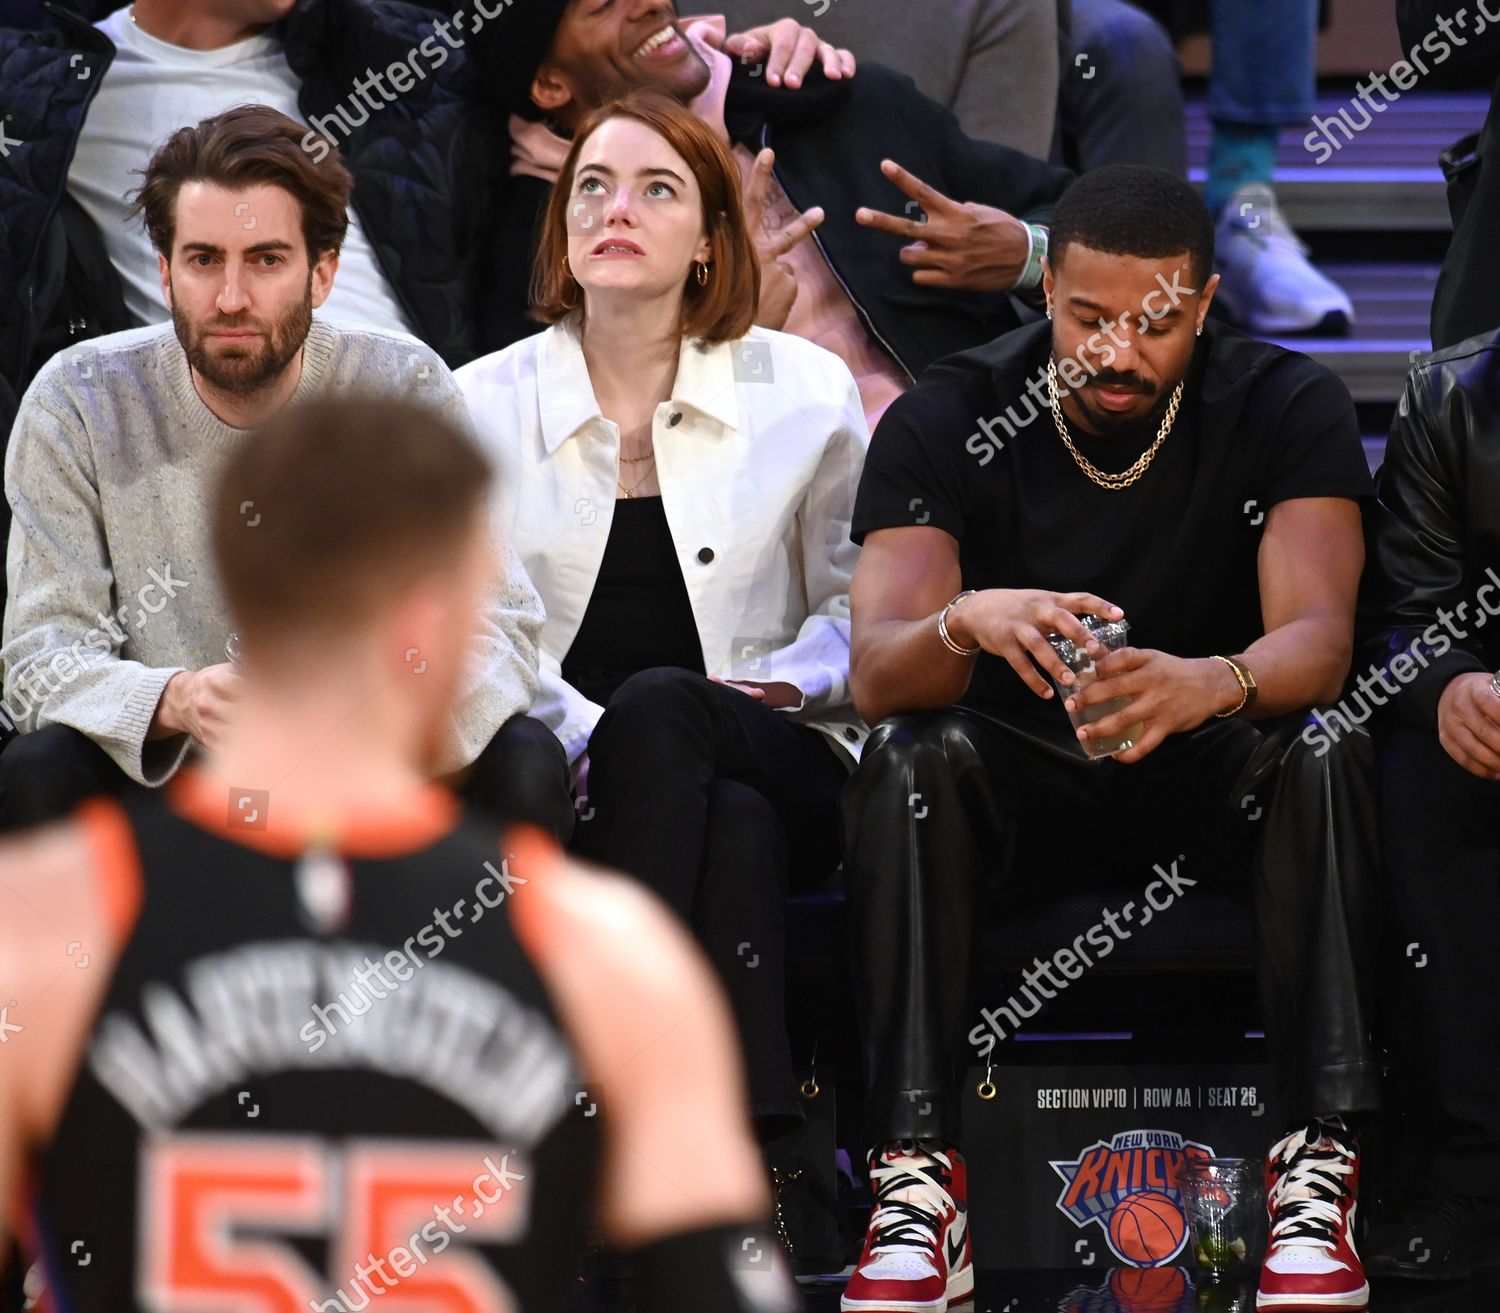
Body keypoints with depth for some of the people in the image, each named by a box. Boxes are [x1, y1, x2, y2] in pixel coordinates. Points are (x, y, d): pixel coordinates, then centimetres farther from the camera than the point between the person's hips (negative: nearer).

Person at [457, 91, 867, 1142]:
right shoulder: (482, 405, 8)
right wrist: (584, 740, -15)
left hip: (780, 767, 0)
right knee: (733, 830, -38)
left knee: (656, 701, -37)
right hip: (563, 779, 0)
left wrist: (780, 683, -5)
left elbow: (858, 602, 16)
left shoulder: (805, 391, 8)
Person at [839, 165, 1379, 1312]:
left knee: (1328, 759, -32)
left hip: (1210, 769, 0)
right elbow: (877, 673, -22)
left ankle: (1321, 1169, -35)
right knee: (910, 762, -32)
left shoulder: (1288, 410, -11)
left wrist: (1211, 684, -49)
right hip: (1019, 779, 0)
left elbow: (1319, 639, -24)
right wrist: (965, 623, -47)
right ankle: (918, 1180, -38)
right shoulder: (944, 424, -11)